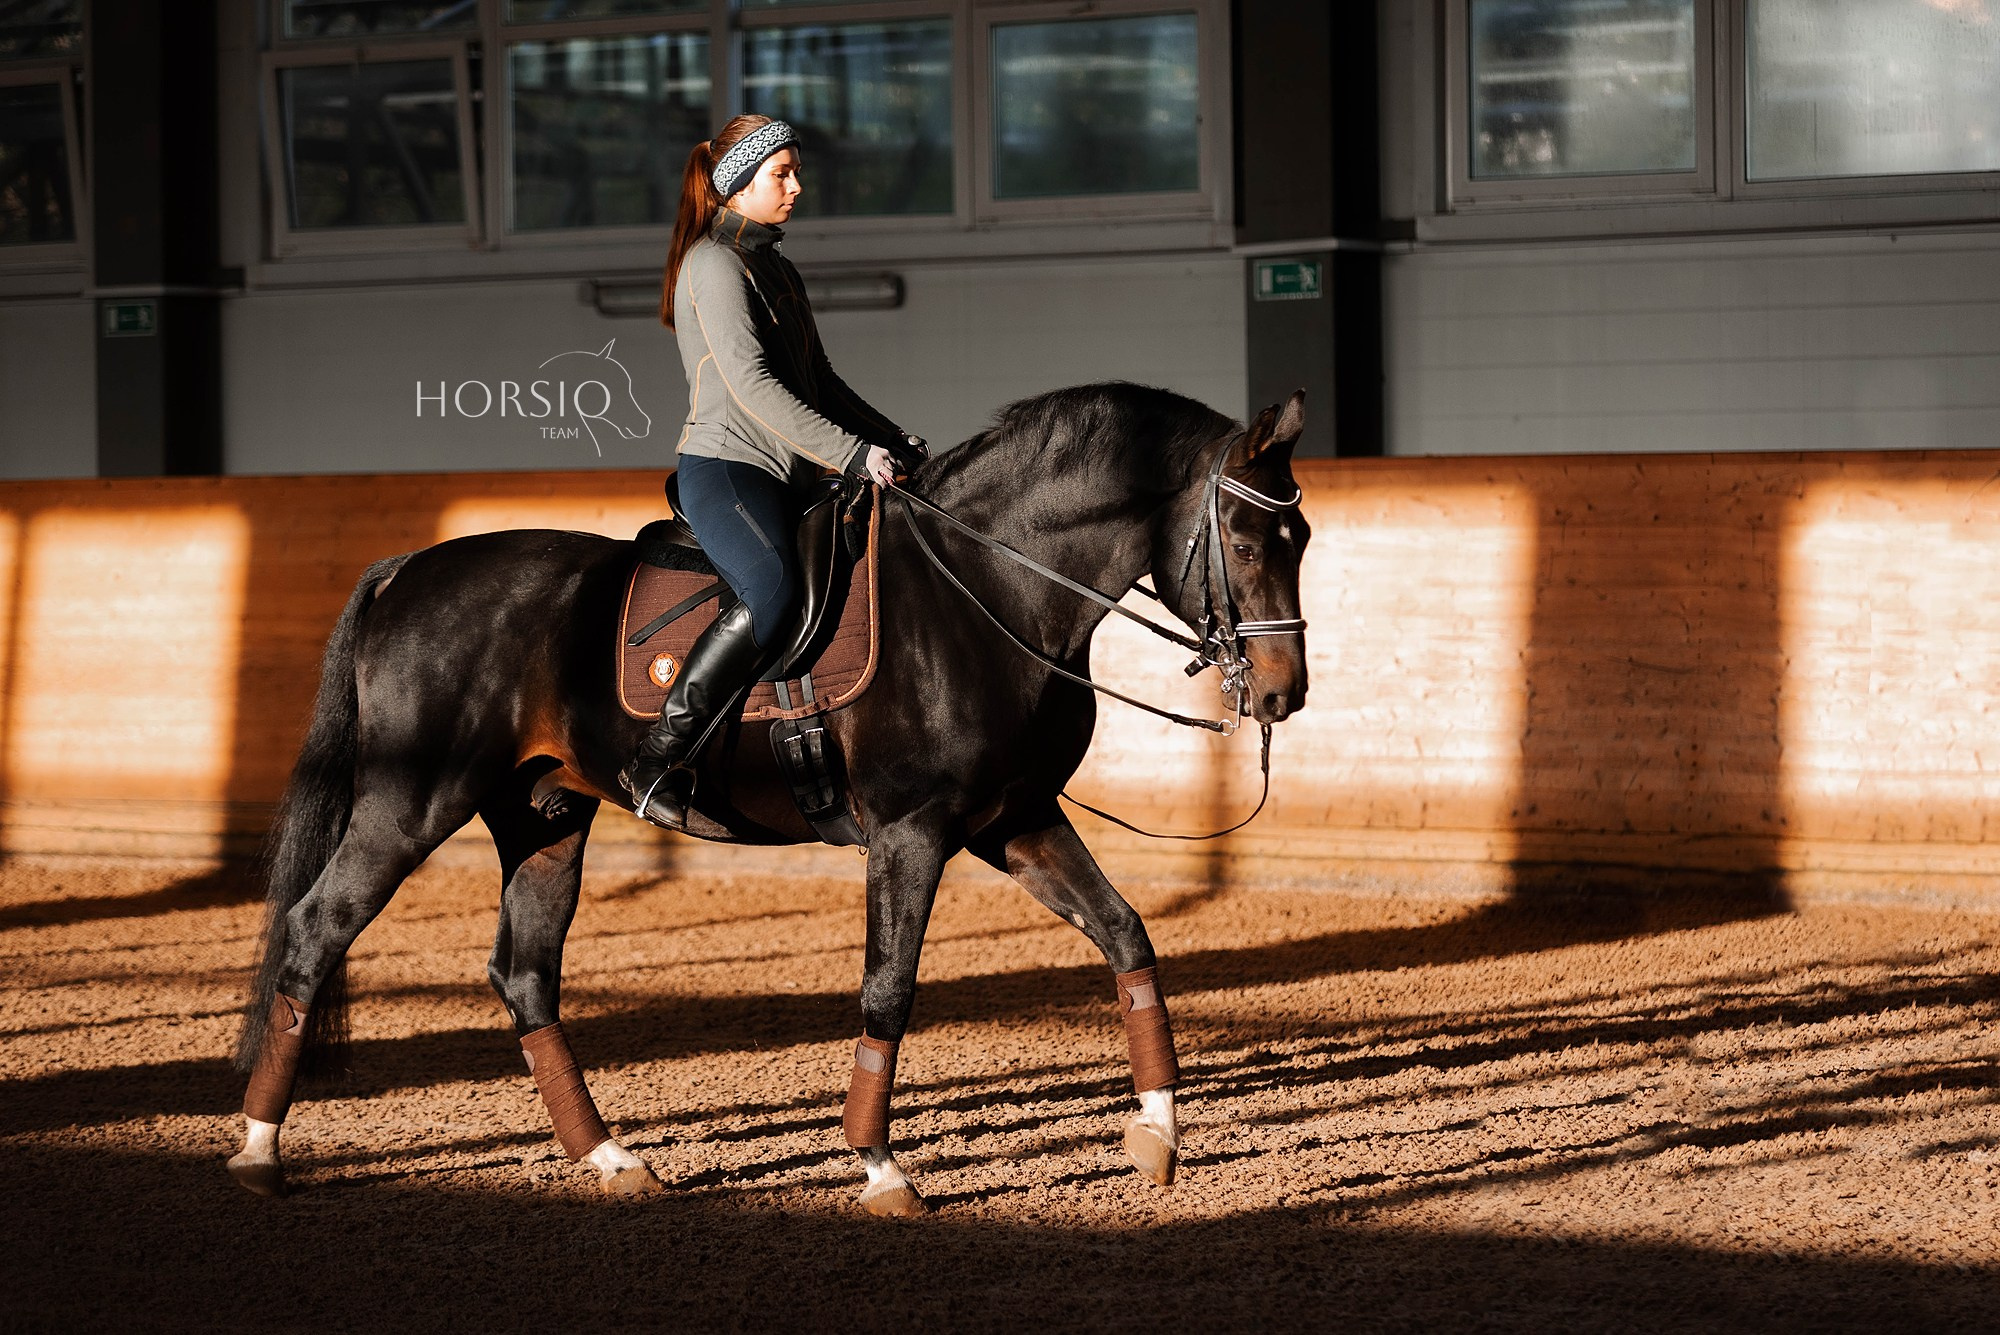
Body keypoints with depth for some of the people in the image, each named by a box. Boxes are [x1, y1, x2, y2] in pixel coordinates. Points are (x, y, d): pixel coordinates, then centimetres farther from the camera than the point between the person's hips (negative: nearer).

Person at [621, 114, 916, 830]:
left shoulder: (778, 272, 22)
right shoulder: (714, 265, -7)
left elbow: (818, 381, 28)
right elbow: (752, 385, -17)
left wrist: (892, 439, 15)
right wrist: (851, 453, -20)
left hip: (785, 480, 10)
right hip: (724, 468, -10)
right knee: (773, 590, -34)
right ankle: (656, 763, -31)